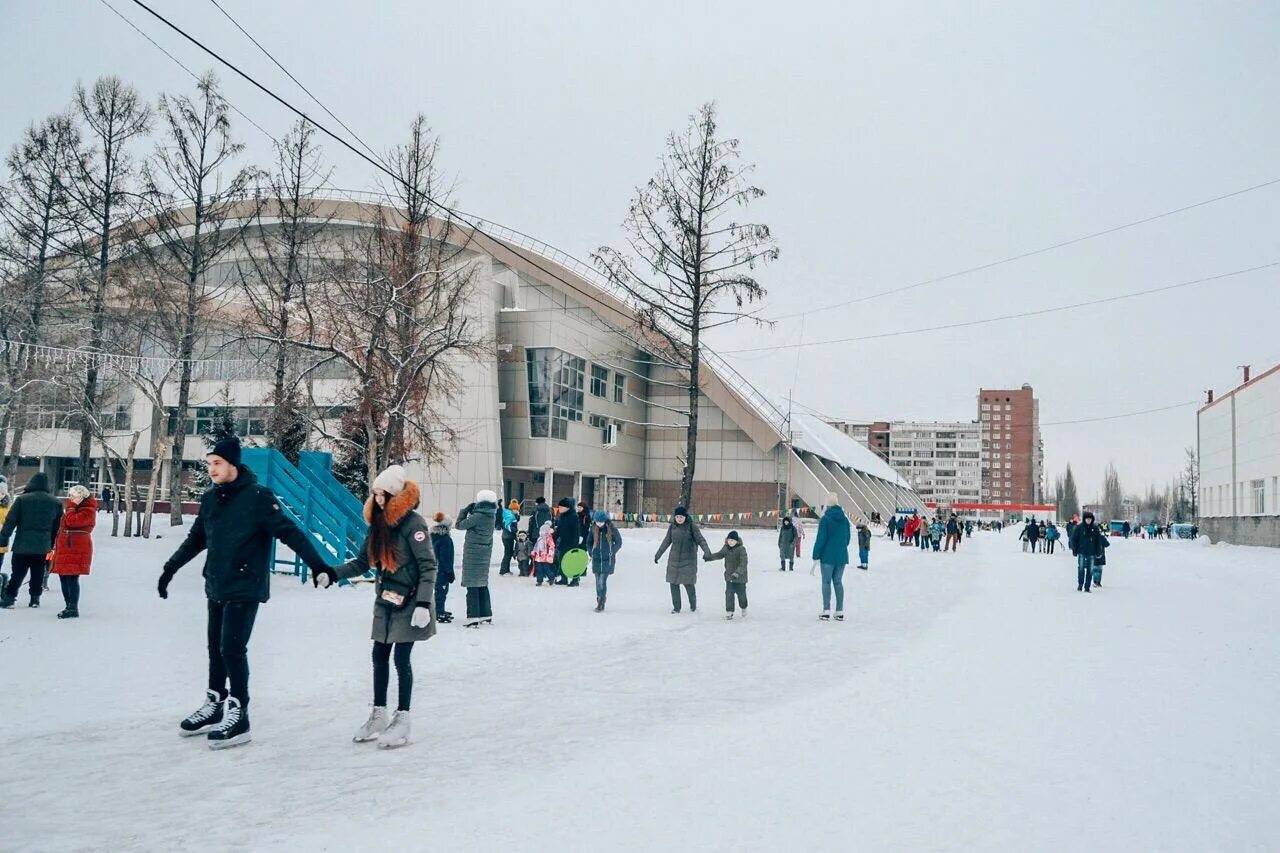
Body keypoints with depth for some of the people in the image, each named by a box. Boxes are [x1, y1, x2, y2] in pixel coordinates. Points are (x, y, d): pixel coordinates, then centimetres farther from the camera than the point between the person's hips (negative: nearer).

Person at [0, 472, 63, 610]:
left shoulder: (21, 499, -9)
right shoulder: (56, 503, 3)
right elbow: (57, 526, 10)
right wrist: (51, 544, 18)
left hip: (22, 545, -3)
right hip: (43, 546, 3)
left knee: (18, 573, 5)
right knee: (38, 573, 11)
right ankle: (35, 598, 13)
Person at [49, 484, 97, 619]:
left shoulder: (88, 511, -9)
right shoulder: (74, 508, 21)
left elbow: (72, 521, -26)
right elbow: (63, 527, 28)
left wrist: (71, 507, -12)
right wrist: (57, 545, 24)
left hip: (76, 550, -10)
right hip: (65, 549, 10)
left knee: (72, 579, -11)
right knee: (63, 578, 12)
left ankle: (73, 609, -10)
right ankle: (68, 607, 20)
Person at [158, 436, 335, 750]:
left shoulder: (257, 497, -14)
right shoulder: (210, 499, 8)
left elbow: (290, 532, -19)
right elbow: (195, 540, 22)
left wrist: (318, 564, -27)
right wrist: (169, 569, 27)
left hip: (245, 591, -7)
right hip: (216, 589, 7)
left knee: (232, 650, -8)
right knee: (215, 649, 14)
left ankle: (237, 717, 0)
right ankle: (214, 706, 28)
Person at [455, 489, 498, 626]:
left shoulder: (477, 516, -20)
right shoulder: (491, 516, 1)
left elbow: (459, 525, -10)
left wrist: (465, 510, -1)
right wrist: (472, 511, 4)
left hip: (473, 555, -7)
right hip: (485, 554, 7)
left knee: (472, 586, -3)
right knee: (483, 585, 17)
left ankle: (473, 617, -5)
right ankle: (486, 615, 23)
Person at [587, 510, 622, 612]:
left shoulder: (611, 528, -9)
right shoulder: (593, 529, 0)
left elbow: (618, 542, 0)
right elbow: (588, 542, 13)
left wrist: (611, 553, -3)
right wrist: (591, 553, 5)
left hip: (608, 560, -4)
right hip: (596, 559, 4)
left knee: (602, 581, -12)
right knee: (598, 581, 10)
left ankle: (601, 604, -6)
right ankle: (599, 602, 24)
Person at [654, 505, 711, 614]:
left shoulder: (691, 527, -7)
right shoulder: (672, 527, 4)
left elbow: (700, 540, -9)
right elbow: (667, 541, 15)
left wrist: (707, 551, -26)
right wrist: (658, 555, 21)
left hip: (688, 560, -4)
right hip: (674, 559, 4)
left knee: (689, 583, -5)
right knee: (673, 583, 3)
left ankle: (693, 605, 19)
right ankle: (676, 607, 17)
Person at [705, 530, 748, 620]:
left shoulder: (741, 549, -20)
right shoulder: (726, 548, -1)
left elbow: (743, 563, -25)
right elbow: (719, 554, 17)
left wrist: (737, 573, -35)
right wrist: (709, 557, 6)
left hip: (740, 577, -4)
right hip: (729, 576, 4)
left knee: (741, 594, 10)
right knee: (729, 594, 1)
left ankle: (743, 608, 36)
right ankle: (729, 611, 11)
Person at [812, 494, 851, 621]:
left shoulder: (825, 519, -11)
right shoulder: (845, 519, 6)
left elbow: (820, 539, -13)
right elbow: (847, 538, 13)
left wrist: (816, 555, -7)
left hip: (828, 556, -5)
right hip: (842, 556, 5)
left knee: (826, 582, 2)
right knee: (838, 582, 11)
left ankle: (826, 611, -4)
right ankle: (840, 612, 11)